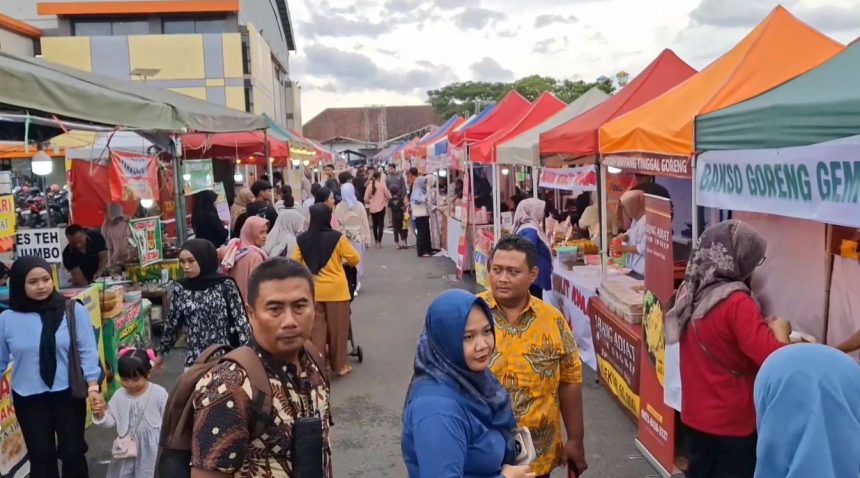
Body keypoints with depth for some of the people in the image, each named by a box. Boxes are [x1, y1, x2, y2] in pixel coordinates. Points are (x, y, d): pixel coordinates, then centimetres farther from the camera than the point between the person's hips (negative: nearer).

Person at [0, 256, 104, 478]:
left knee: (72, 452, 9)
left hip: (68, 393, -1)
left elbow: (88, 351, -7)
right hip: (28, 398, 1)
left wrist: (93, 387, -16)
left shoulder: (74, 311, -9)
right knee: (40, 455, 13)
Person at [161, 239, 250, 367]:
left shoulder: (226, 285, -7)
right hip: (195, 359, 3)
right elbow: (171, 324, 12)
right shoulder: (180, 289, 2)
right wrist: (161, 353, 18)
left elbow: (240, 320, -7)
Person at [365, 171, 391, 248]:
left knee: (375, 225, 15)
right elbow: (389, 196, -6)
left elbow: (366, 199, -1)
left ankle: (376, 241, 24)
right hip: (381, 207, -3)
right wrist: (385, 199, 15)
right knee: (381, 224, 3)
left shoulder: (370, 186, -2)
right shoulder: (382, 185, -9)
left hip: (372, 208, 3)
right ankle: (379, 242, -4)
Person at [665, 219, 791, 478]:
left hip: (695, 414, 7)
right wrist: (779, 330, -9)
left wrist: (761, 326, 11)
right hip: (732, 421, -6)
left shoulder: (690, 291, -1)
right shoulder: (736, 303, -24)